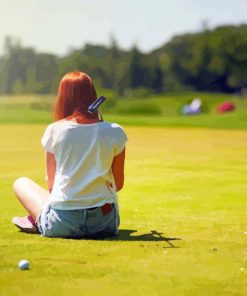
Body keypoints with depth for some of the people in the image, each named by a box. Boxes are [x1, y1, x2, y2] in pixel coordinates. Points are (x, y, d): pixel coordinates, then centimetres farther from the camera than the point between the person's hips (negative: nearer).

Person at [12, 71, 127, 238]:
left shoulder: (54, 131, -2)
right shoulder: (115, 132, -1)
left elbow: (51, 184, 5)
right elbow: (118, 184, 6)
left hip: (61, 225, -1)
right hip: (105, 224, 1)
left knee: (21, 183, 26)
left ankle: (36, 220, 9)